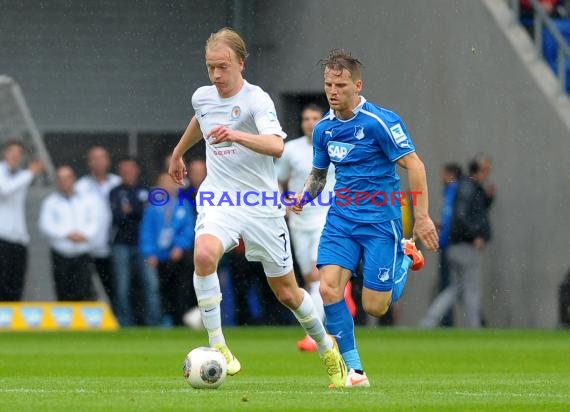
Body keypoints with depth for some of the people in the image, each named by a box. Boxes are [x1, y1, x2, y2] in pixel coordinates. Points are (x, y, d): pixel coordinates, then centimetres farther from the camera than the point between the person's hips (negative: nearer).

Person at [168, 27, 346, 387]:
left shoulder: (256, 99, -13)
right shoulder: (202, 97, 6)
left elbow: (276, 145, -30)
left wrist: (236, 135, -46)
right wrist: (178, 152, 44)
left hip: (262, 205, -3)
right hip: (219, 199, 3)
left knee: (287, 292, 7)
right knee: (204, 254, -31)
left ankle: (327, 347, 35)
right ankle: (217, 346, -23)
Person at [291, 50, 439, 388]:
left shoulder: (380, 121, -13)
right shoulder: (323, 128, 7)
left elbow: (414, 166, -13)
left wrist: (422, 217, -18)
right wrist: (305, 196, 2)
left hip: (380, 218, -5)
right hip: (341, 217, 5)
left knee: (374, 307, -4)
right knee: (329, 288, -16)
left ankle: (405, 258, 27)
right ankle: (354, 370, -6)